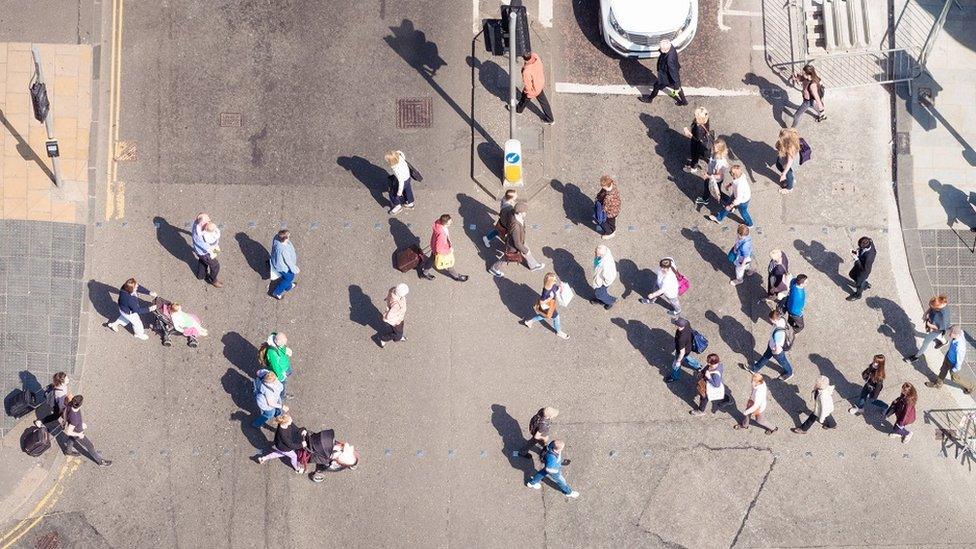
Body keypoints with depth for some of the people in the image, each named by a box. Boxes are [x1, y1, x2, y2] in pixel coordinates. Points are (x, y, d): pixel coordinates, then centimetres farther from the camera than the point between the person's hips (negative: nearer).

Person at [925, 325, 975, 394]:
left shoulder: (959, 348, -46)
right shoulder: (959, 332, -28)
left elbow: (960, 361, -29)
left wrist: (955, 370, -13)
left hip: (954, 363, -6)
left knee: (955, 377, 22)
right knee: (943, 370, 29)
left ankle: (970, 386, 49)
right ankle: (937, 383, 55)